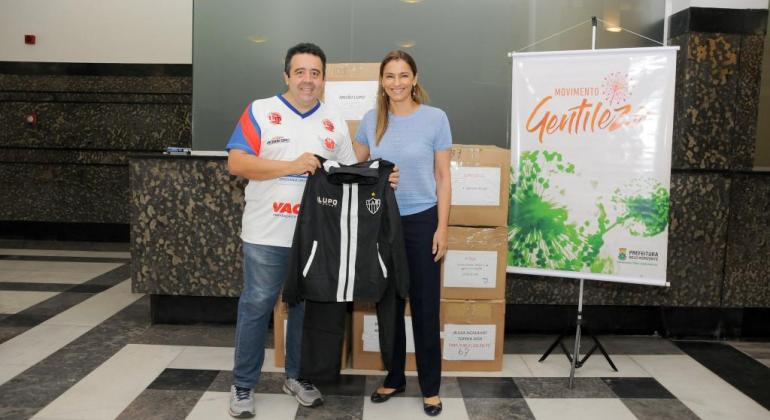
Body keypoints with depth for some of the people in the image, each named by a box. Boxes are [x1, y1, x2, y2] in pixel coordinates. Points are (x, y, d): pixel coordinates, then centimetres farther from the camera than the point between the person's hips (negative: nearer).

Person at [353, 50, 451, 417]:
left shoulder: (435, 118, -4)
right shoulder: (371, 120, 3)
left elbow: (443, 176, -2)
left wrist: (442, 227, -7)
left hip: (422, 221, -2)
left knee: (425, 306, 4)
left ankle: (430, 386, 18)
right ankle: (394, 377, 27)